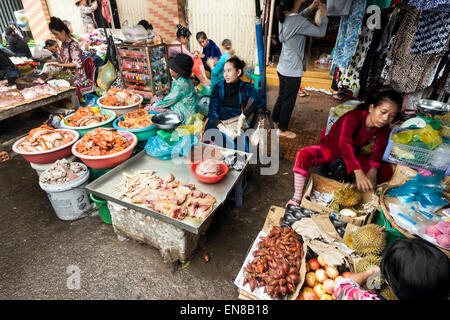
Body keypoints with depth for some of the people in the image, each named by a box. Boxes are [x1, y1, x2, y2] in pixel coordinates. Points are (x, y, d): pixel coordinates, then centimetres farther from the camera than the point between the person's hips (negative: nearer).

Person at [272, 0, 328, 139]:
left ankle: (275, 121, 37)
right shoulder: (299, 22, -22)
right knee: (288, 101, 6)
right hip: (292, 71, -8)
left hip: (282, 68, 8)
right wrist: (324, 14, 5)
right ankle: (282, 130, 20)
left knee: (281, 97, 22)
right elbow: (321, 32, -10)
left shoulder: (284, 17, 2)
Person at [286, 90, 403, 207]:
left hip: (351, 157, 5)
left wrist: (373, 171, -40)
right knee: (304, 155, -36)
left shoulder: (384, 129, -6)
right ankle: (297, 198, -25)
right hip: (330, 150, -5)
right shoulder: (354, 116, -26)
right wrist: (358, 173, -53)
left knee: (387, 170, -15)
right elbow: (344, 142, -42)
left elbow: (378, 150, -18)